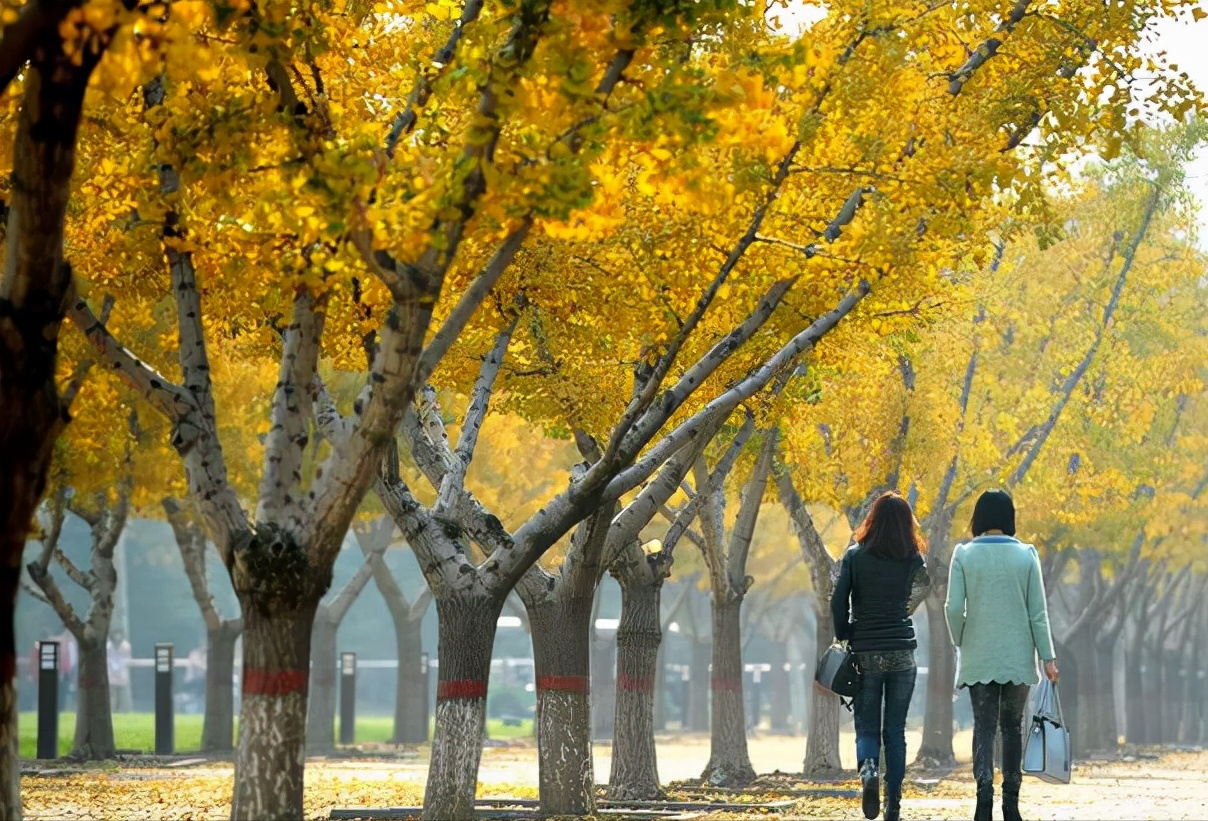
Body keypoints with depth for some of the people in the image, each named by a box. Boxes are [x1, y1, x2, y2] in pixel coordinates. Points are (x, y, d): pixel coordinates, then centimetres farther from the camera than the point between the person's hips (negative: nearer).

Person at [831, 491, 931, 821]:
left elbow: (839, 601, -7)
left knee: (867, 728, 6)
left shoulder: (855, 556, -3)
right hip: (903, 654, 1)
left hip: (866, 654, -1)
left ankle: (868, 769, -26)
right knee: (895, 732, 7)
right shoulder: (912, 560, 0)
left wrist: (844, 637, 3)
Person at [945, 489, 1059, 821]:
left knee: (984, 727, 1)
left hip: (978, 656, -1)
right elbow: (1038, 612, -1)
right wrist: (1047, 656, 3)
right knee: (1012, 727, 11)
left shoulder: (964, 555, -4)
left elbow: (954, 608, -8)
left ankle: (984, 790, -19)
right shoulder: (1026, 555, -2)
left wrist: (960, 643, 8)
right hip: (1018, 655, 1)